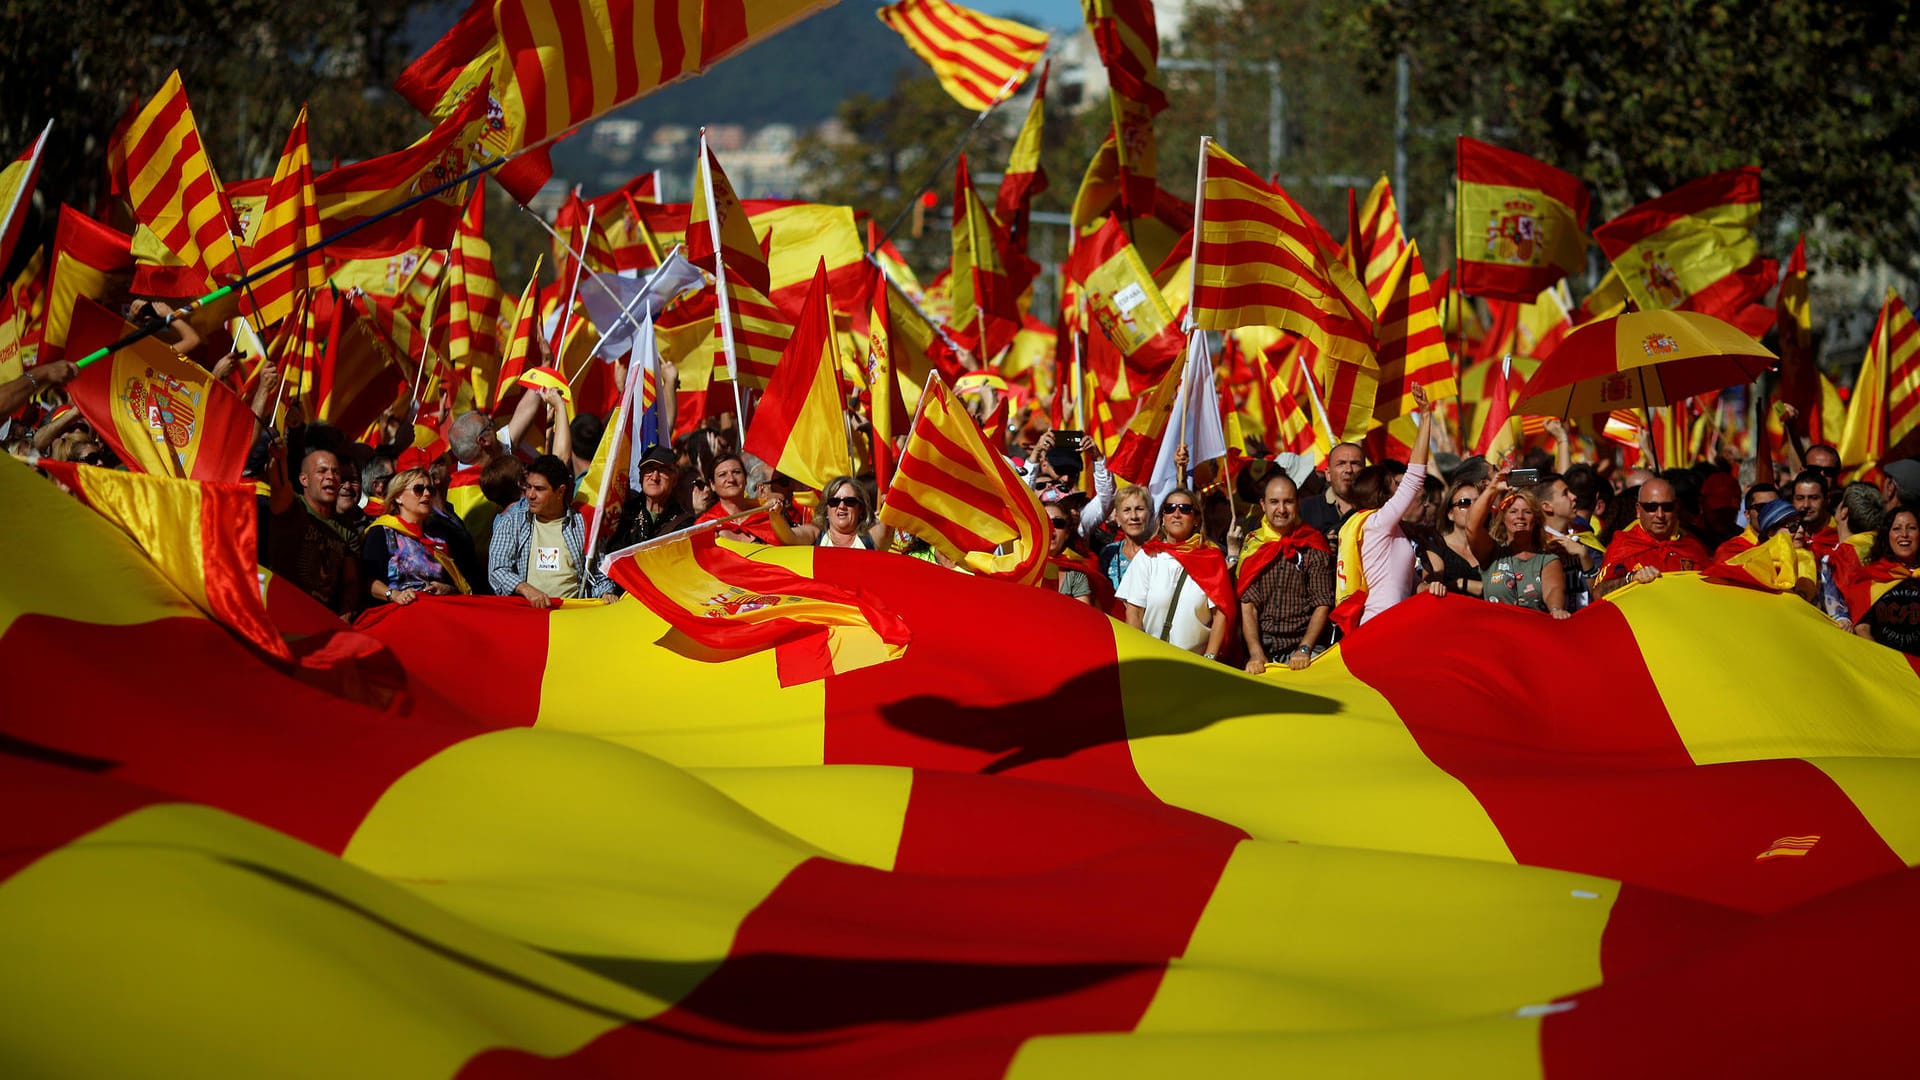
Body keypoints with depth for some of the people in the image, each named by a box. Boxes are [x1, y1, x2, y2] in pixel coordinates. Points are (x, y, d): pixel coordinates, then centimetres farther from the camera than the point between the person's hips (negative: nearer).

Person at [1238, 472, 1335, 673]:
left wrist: (1304, 649, -13)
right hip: (1263, 647, 1)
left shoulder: (1313, 546, 6)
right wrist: (1256, 655, -10)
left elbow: (1323, 604, 2)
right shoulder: (1252, 545, 11)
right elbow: (1247, 604, 4)